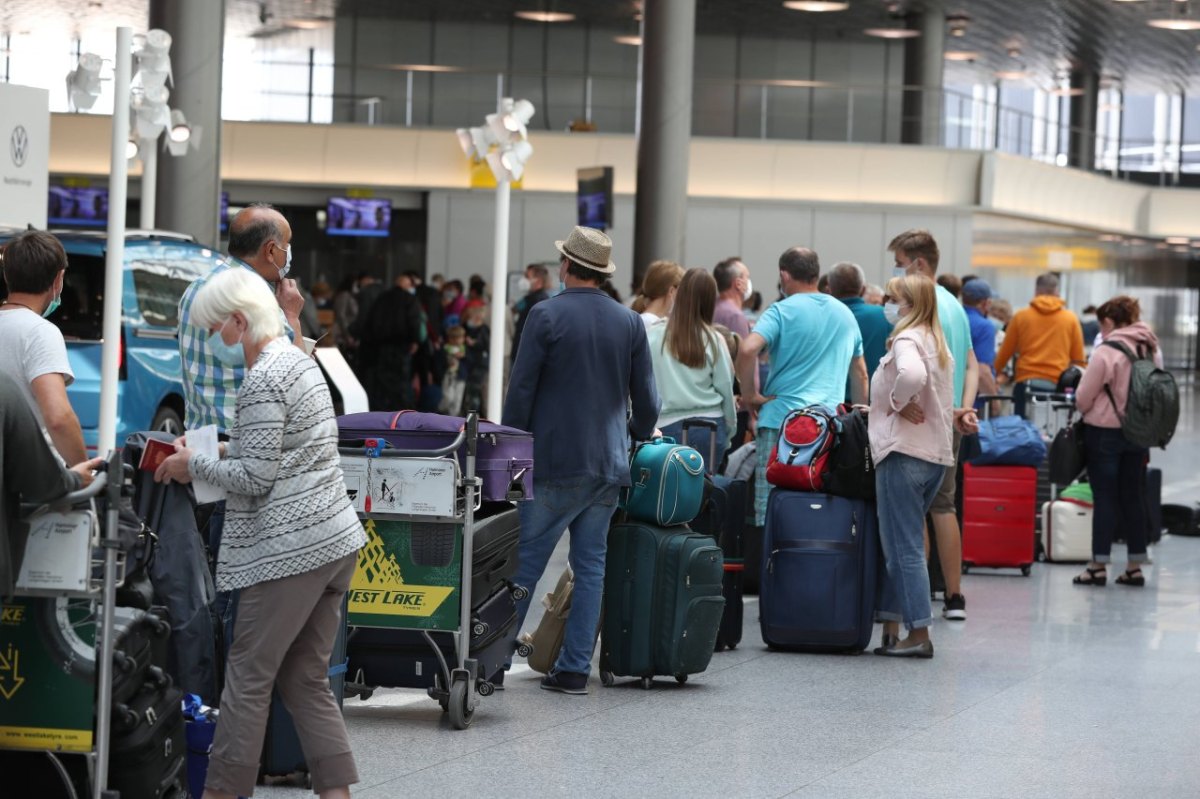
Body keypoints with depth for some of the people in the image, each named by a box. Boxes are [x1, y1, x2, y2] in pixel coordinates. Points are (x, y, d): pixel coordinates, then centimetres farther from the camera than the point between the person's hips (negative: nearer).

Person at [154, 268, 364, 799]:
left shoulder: (263, 381, -15)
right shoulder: (298, 362, 16)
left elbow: (254, 479, -17)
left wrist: (194, 465, -4)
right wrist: (214, 453, 15)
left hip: (291, 549, -10)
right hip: (335, 539, 10)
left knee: (248, 677, -2)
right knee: (306, 681, 12)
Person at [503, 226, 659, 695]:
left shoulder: (547, 315, -8)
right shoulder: (630, 322, 6)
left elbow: (521, 391, -7)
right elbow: (645, 397, 10)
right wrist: (640, 437, 28)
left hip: (556, 462, -4)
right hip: (610, 463, 4)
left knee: (526, 562, -1)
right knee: (591, 564, 7)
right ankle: (575, 669, 6)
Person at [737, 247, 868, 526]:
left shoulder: (782, 311, -5)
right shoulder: (845, 314, 14)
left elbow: (748, 349, -21)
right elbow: (860, 374, 20)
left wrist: (749, 394, -9)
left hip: (783, 419, -5)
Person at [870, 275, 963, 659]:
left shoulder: (906, 340, -12)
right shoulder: (939, 343, 17)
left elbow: (912, 374, -34)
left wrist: (897, 403, -16)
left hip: (904, 453, -9)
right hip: (937, 454, 9)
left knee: (904, 547, -4)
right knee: (901, 544, 14)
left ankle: (919, 633, -4)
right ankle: (891, 627, 14)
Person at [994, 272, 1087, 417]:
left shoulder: (1021, 316, 6)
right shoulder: (1071, 319, 6)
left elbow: (1004, 353, 12)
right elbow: (1079, 359, 7)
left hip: (1026, 382, 0)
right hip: (1058, 385, 0)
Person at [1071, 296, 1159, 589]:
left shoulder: (1106, 352, -15)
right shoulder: (1152, 350, 5)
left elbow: (1083, 398, -11)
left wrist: (1085, 410, 10)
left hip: (1105, 432, -6)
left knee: (1105, 498, -1)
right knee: (1133, 497, 11)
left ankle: (1099, 565, 1)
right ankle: (1135, 565, 14)